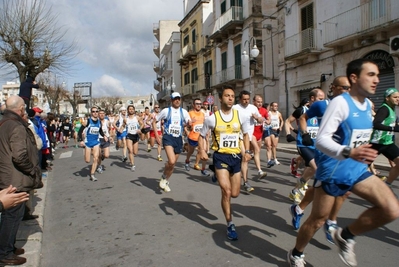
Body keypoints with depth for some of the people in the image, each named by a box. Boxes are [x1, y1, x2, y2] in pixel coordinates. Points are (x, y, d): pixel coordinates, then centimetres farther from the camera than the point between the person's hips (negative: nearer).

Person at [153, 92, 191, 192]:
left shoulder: (184, 112, 6)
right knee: (171, 161, -23)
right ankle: (164, 177, 6)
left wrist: (190, 124, -20)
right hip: (168, 137, -4)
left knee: (173, 164, 11)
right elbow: (154, 122, 5)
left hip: (178, 139, 4)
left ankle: (166, 182, 33)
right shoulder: (166, 111, -1)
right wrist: (157, 136, -5)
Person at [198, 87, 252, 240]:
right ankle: (230, 224, 8)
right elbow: (201, 136, 4)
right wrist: (202, 150, -12)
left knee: (234, 194, 11)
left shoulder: (240, 116, -1)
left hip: (236, 156, 3)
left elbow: (246, 134, 12)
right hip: (220, 156, -3)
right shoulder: (212, 118, -7)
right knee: (226, 192, -11)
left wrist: (247, 151, -2)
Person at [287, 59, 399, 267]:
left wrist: (363, 154, 19)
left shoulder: (368, 105, 8)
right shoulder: (340, 103, -17)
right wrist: (348, 152, -40)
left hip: (357, 169, 7)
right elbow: (321, 140, -26)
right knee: (318, 220, 6)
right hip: (333, 170, -7)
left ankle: (346, 236, 14)